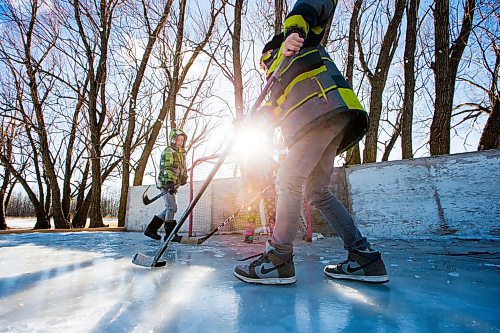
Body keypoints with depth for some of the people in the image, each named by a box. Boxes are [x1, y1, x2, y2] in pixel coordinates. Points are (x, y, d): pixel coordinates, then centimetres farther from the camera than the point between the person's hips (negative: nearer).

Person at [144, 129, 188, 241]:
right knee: (172, 207, -9)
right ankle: (170, 234, 1)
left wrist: (184, 177, 16)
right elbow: (167, 168, -22)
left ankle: (151, 229, 21)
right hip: (166, 184, -9)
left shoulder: (181, 153, 18)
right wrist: (170, 182, -31)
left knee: (169, 208, 12)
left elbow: (183, 167, 29)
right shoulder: (168, 152, -10)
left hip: (173, 184, 9)